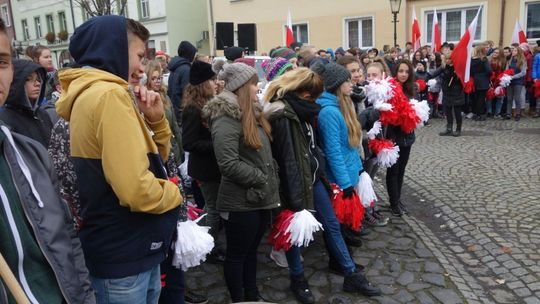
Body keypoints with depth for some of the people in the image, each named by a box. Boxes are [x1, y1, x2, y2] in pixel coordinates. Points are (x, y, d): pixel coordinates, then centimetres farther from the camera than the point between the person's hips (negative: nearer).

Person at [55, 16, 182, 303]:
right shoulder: (109, 95, -21)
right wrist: (174, 193, -11)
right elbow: (137, 190, -31)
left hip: (132, 250, 9)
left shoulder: (95, 93, 11)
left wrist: (156, 119, -1)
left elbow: (155, 159, 16)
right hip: (123, 257, -9)